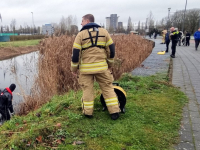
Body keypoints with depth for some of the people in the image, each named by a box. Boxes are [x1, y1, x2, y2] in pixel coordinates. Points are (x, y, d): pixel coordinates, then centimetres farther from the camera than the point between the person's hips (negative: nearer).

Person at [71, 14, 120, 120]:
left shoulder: (81, 34, -1)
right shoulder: (104, 32, 6)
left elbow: (75, 53, -4)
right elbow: (111, 49, 6)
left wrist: (74, 68, 6)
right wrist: (110, 64, 17)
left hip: (86, 68, -1)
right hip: (102, 67, 2)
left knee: (87, 89, 10)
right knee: (107, 88, 9)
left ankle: (88, 112, 17)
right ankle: (114, 112, 11)